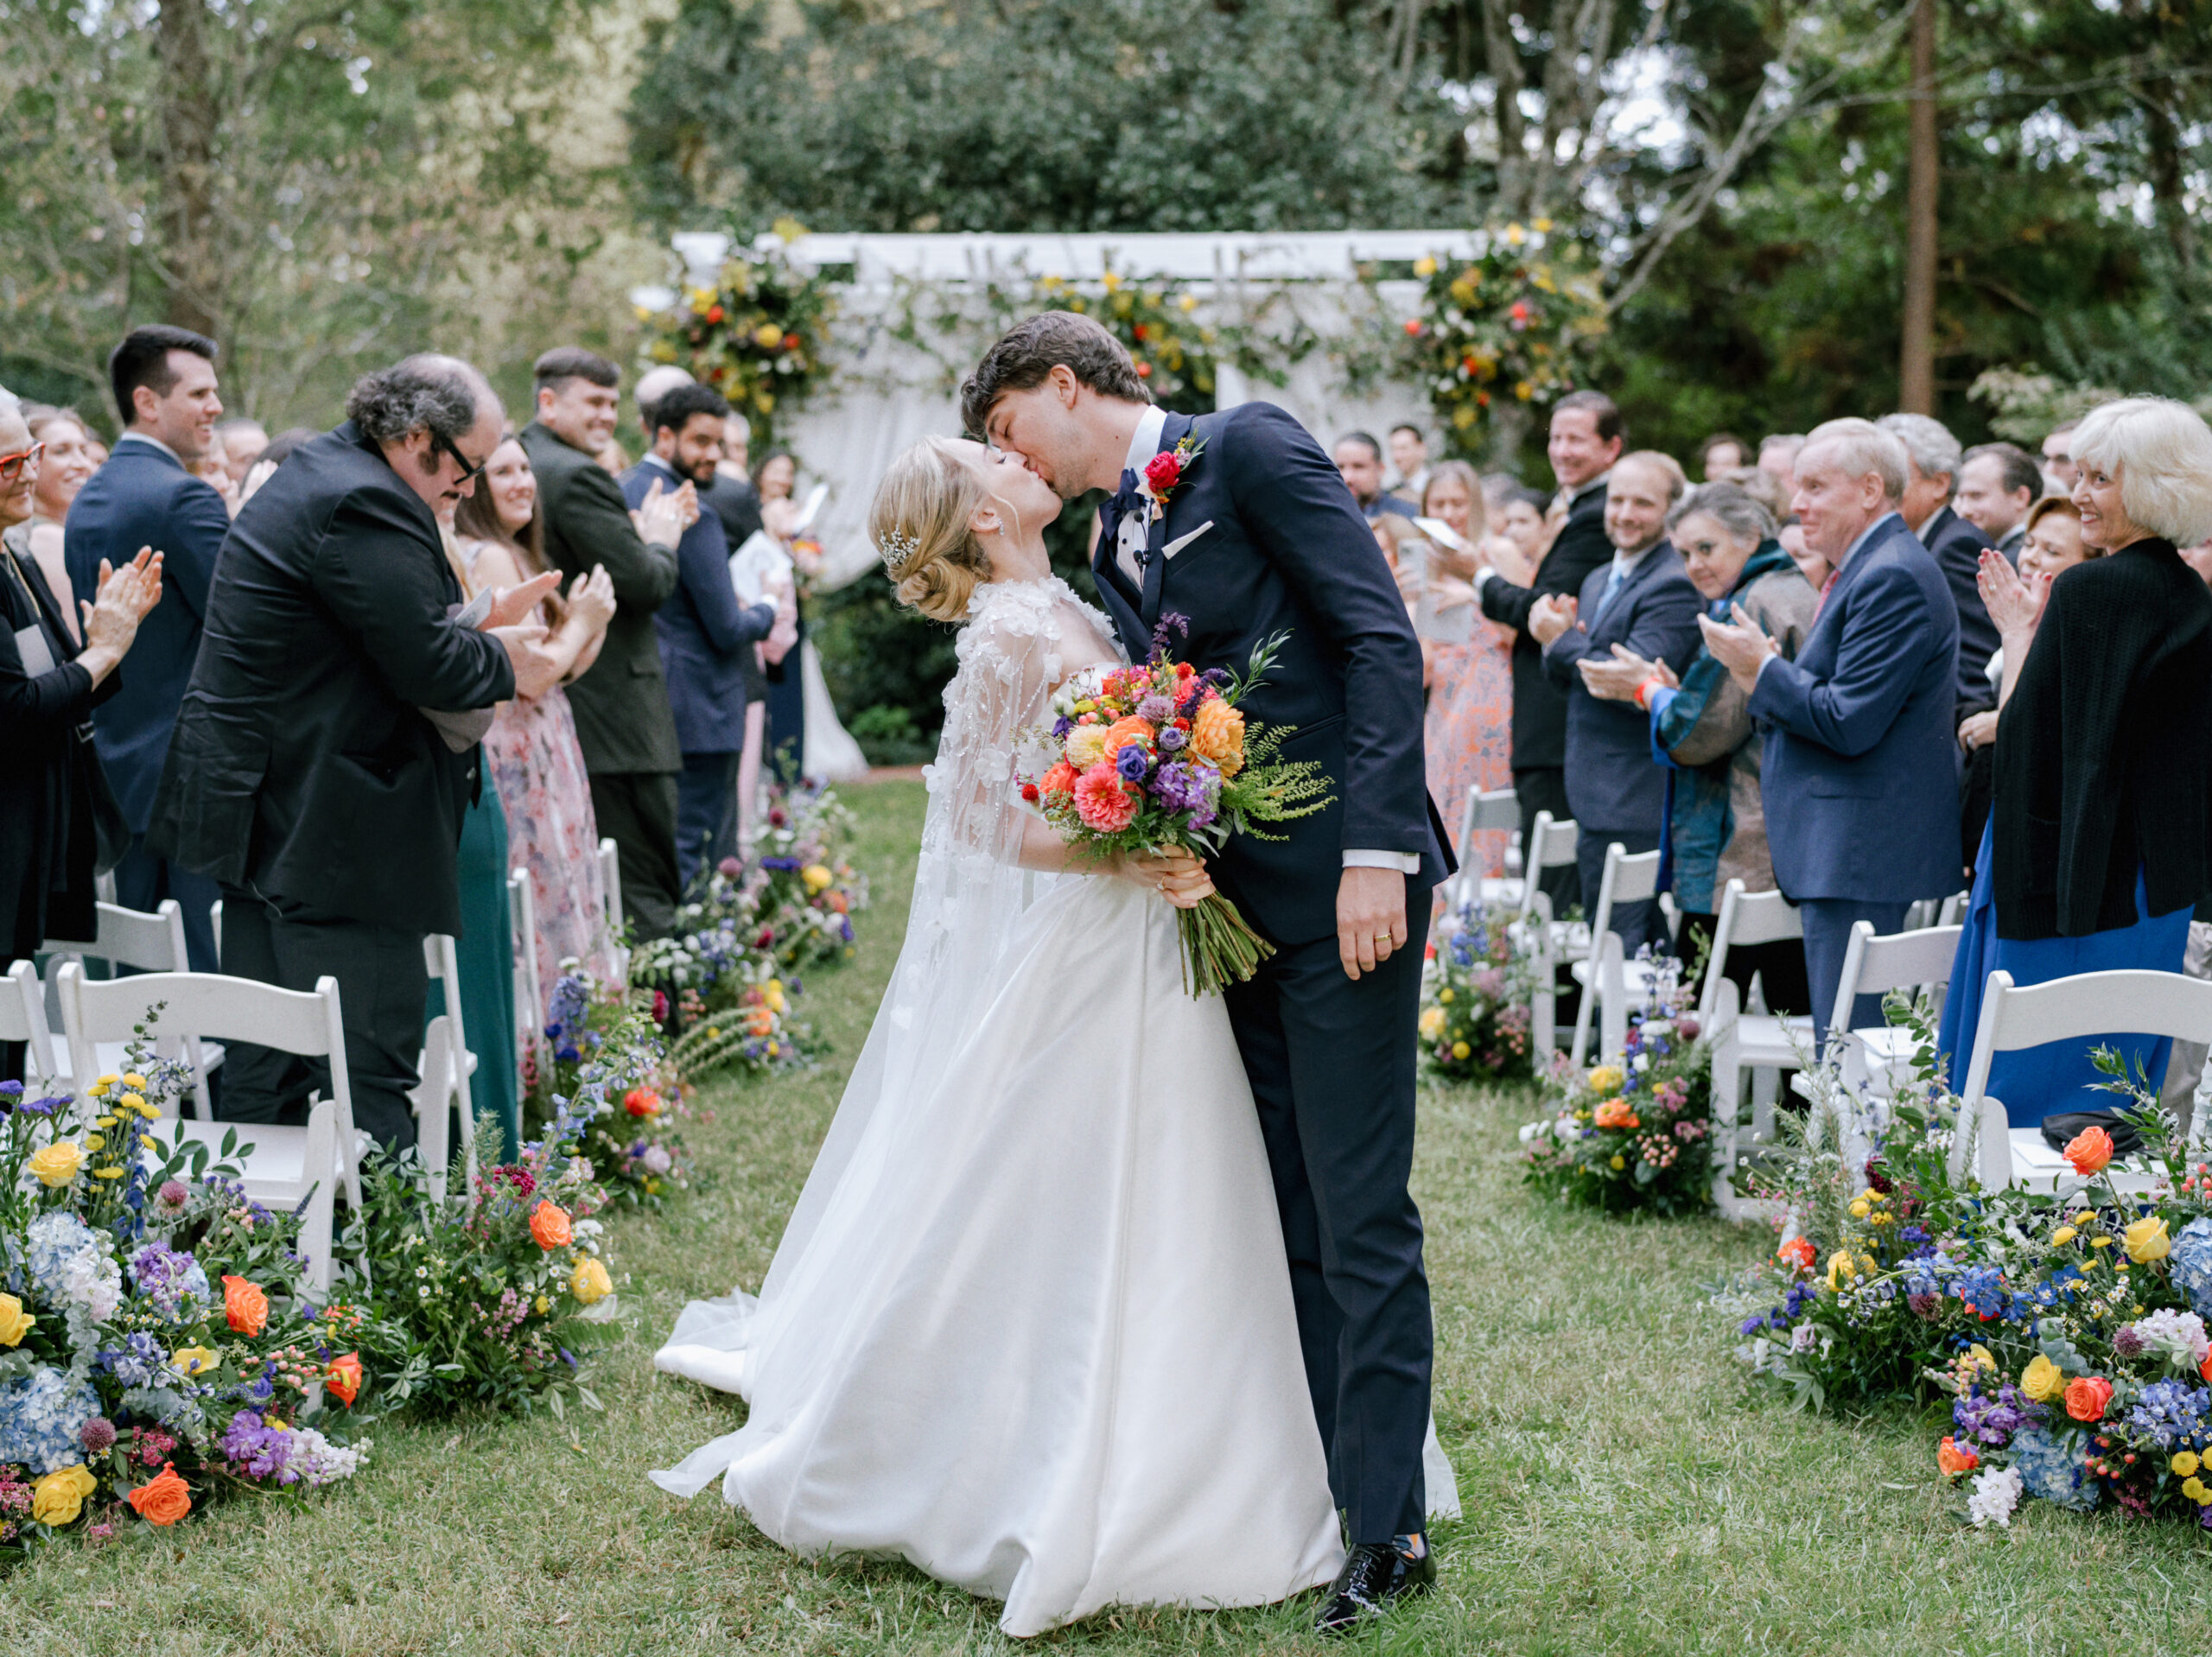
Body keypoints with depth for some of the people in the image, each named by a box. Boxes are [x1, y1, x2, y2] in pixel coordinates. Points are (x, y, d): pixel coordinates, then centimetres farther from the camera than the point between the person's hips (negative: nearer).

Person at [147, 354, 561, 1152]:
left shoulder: (315, 474, 16)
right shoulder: (364, 504, -18)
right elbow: (426, 665, -21)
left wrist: (481, 622, 13)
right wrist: (506, 663, -3)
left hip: (263, 810, 11)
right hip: (331, 834, -11)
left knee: (264, 1071, 15)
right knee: (370, 1068, -8)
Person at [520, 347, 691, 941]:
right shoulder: (579, 476, -15)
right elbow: (643, 584, -17)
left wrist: (643, 535, 11)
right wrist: (661, 541, 2)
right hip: (617, 719, -10)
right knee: (644, 892, -7)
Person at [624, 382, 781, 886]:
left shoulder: (620, 491, 10)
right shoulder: (693, 517, -18)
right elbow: (728, 630, -17)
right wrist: (766, 614, 4)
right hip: (699, 710, -9)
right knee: (696, 853, -5)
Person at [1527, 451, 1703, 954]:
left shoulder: (1673, 587, -14)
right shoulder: (1598, 581, 17)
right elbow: (1567, 680, 19)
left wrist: (1563, 641, -13)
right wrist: (1560, 636, -2)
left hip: (1634, 811, -10)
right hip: (1597, 800, 10)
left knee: (1626, 949, -8)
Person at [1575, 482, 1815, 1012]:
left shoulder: (1751, 606, -12)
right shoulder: (1799, 594, 18)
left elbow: (1703, 734, -14)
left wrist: (1648, 688, 2)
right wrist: (1668, 688, 11)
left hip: (1739, 858, -10)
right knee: (1795, 1014, 9)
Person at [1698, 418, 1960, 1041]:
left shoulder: (1892, 579, -15)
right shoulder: (1863, 570, 19)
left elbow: (1849, 724, -20)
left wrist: (1763, 669, -9)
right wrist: (1763, 675, 6)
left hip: (1864, 858, -11)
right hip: (1840, 850, 11)